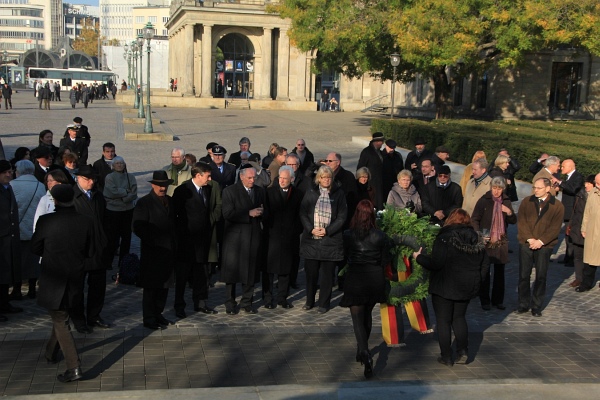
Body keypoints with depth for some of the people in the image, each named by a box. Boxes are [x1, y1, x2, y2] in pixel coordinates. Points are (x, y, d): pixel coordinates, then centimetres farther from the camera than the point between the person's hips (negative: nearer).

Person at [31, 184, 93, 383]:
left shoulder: (46, 221, -17)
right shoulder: (86, 222, -8)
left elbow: (35, 248, -3)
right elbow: (89, 252, 1)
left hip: (53, 281, -4)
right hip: (75, 279, 4)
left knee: (61, 322, 3)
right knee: (61, 316, 26)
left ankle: (74, 368, -4)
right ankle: (52, 352, 44)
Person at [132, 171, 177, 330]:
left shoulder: (170, 201, 12)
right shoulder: (144, 203, -9)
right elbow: (137, 227, -14)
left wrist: (175, 247, 8)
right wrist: (153, 242, -14)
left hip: (168, 251, 6)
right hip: (152, 252, -6)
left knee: (164, 285, 12)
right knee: (151, 287, 2)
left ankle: (158, 314, 25)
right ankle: (149, 319, 12)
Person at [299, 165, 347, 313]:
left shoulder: (338, 194, 1)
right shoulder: (310, 194, 6)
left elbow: (342, 216, -1)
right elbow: (303, 213, 5)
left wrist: (328, 230, -10)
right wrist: (311, 229, -9)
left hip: (330, 239, -1)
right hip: (311, 239, 2)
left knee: (327, 273, 3)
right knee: (311, 271, 7)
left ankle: (324, 303, 15)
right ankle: (309, 301, 23)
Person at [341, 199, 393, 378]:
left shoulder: (348, 235, -9)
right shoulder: (380, 236, -6)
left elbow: (344, 254, 2)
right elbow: (385, 261, -1)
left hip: (354, 279, -3)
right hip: (375, 280, 3)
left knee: (358, 318, 0)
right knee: (367, 315, 21)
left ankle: (365, 353, -21)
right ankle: (362, 351, 36)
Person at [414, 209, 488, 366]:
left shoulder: (445, 237, -17)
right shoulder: (476, 239, 3)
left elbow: (435, 263, -21)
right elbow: (485, 264, 9)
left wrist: (418, 257, -6)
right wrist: (476, 281, 21)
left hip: (445, 287, -6)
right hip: (467, 287, 6)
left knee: (443, 321, 6)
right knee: (459, 317, 21)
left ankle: (446, 357, 10)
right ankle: (463, 352, 13)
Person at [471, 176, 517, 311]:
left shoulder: (506, 202, 7)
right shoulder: (484, 200, -5)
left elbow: (513, 221, 12)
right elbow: (474, 219, -5)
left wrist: (509, 213, -9)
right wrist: (479, 234, -18)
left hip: (501, 241, 4)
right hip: (486, 241, -4)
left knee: (500, 271, 8)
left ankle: (498, 300, 19)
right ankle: (485, 301, 10)